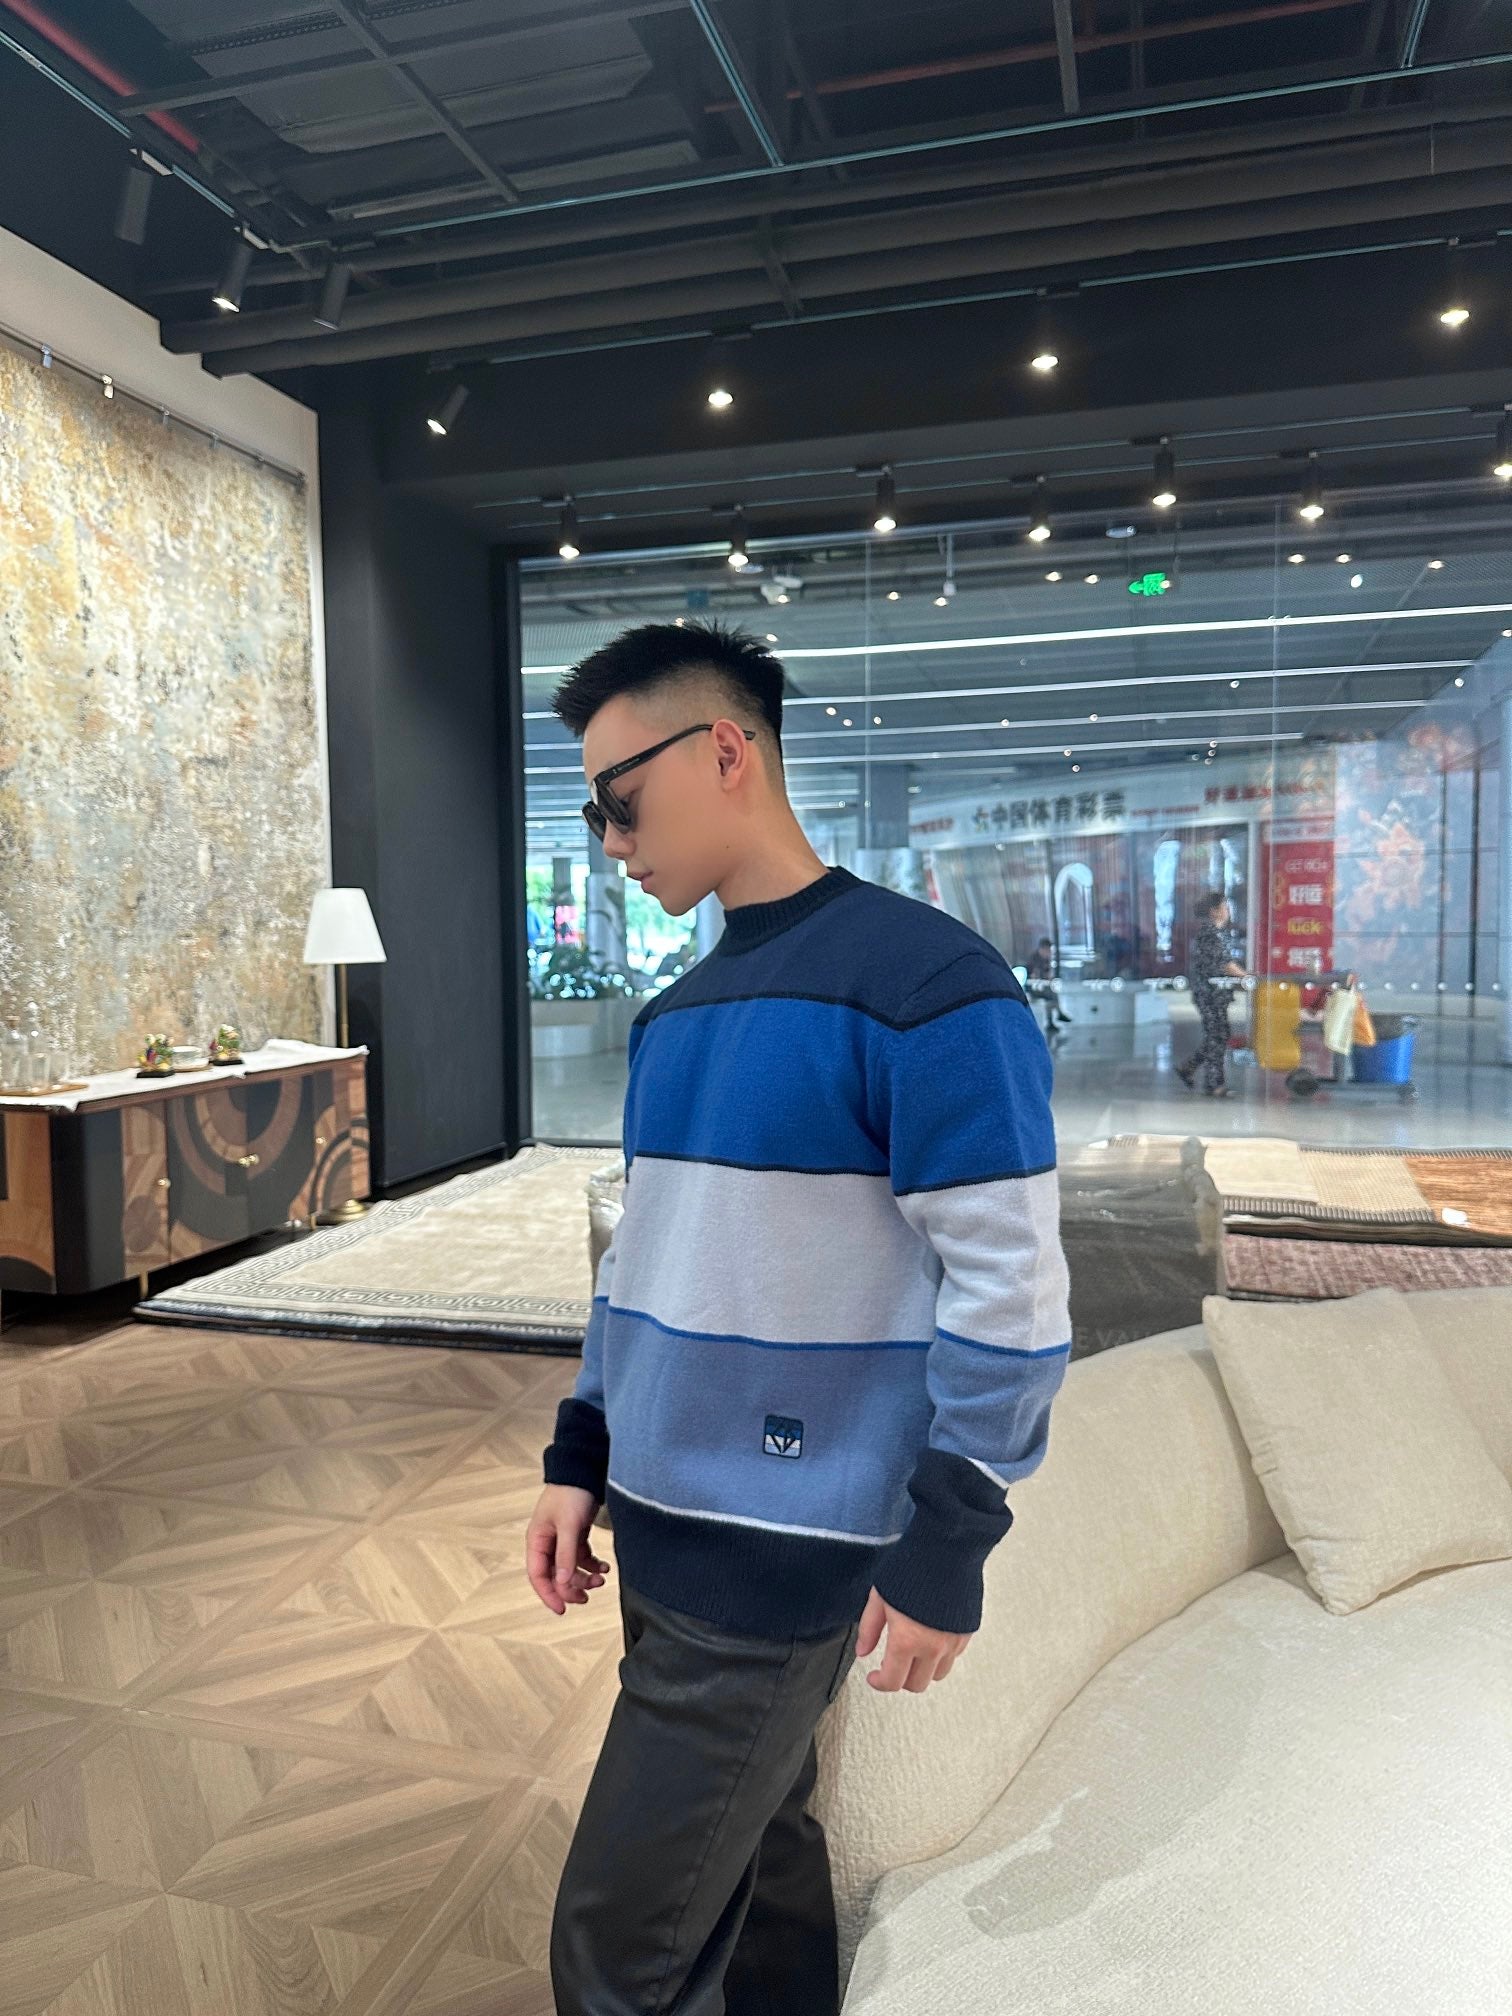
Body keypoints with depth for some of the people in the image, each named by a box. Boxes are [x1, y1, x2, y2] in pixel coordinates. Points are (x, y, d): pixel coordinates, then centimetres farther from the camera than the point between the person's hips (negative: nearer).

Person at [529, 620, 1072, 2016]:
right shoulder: (677, 1009, 8)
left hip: (779, 1561, -7)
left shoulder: (920, 981, -17)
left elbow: (1009, 1290, -17)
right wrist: (582, 1460, 12)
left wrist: (948, 1549, -14)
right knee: (759, 1866, 21)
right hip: (663, 1537, 7)